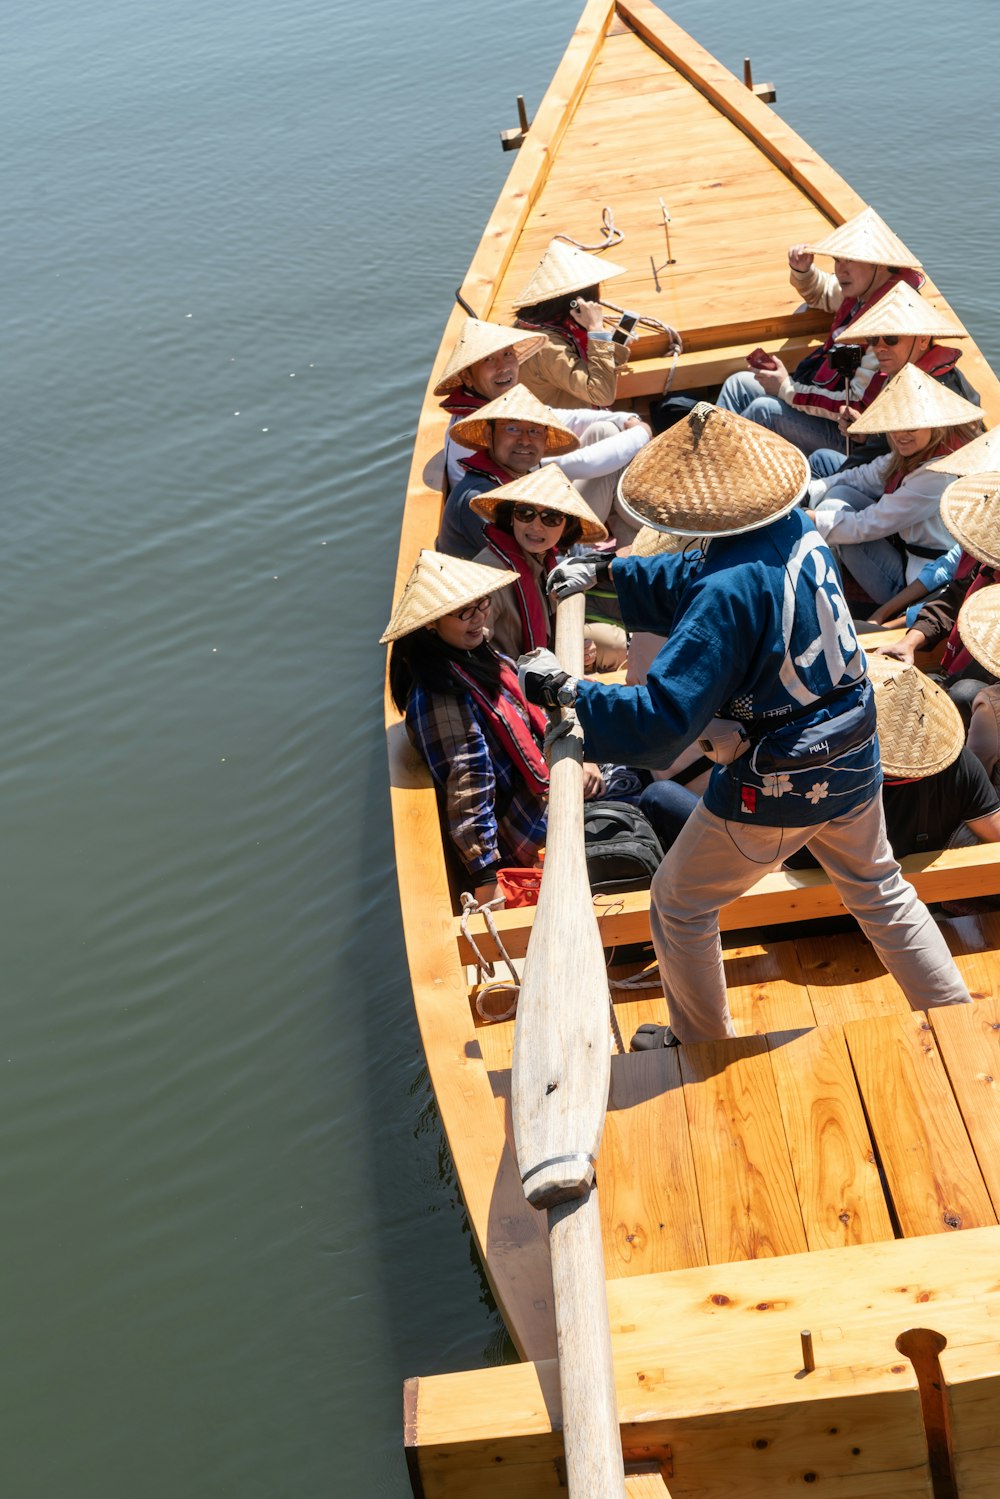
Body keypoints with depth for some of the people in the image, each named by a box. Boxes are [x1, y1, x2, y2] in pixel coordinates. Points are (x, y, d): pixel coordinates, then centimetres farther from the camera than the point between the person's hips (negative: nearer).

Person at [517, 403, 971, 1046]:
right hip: (855, 764, 8)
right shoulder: (799, 529, -6)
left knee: (679, 906, 17)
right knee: (880, 890, 29)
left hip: (773, 791, -7)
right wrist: (606, 572, 6)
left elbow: (661, 720, -32)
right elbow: (692, 576, 11)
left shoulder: (730, 593, -31)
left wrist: (565, 690, -26)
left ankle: (704, 1044, 35)